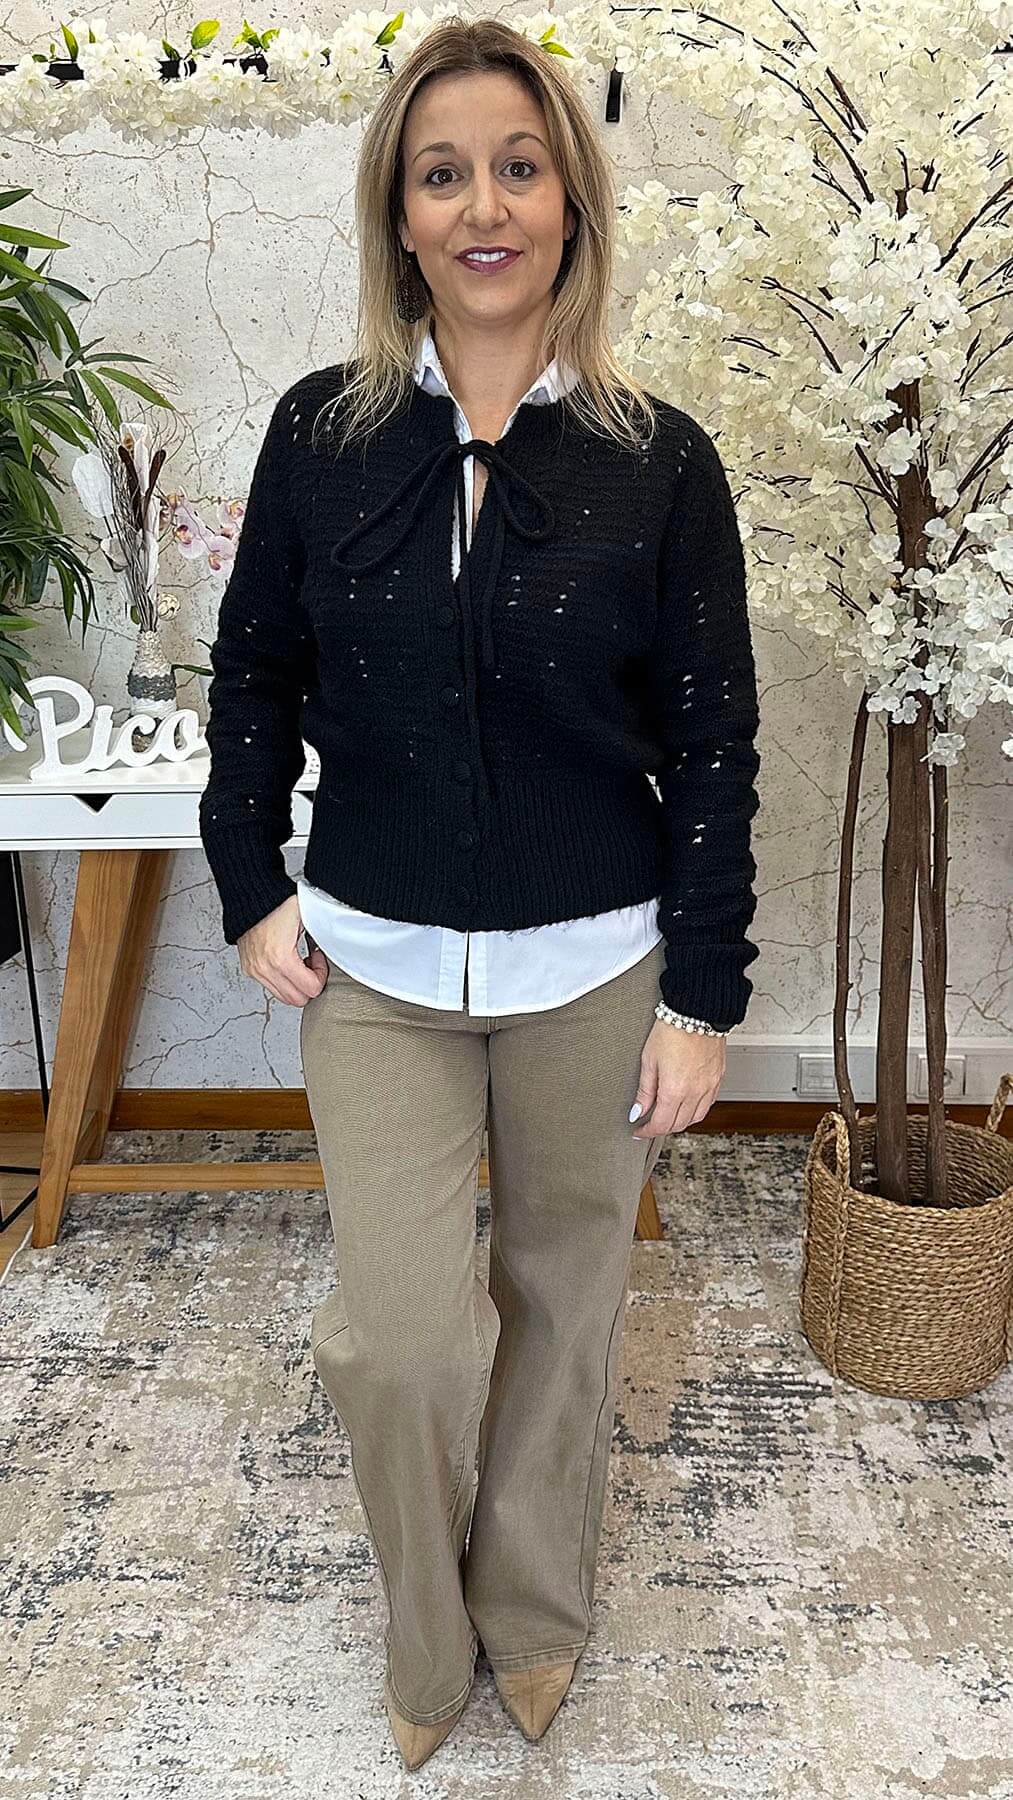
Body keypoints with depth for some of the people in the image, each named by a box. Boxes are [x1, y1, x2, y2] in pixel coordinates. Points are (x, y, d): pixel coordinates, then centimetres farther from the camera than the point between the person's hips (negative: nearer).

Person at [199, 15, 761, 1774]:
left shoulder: (658, 457, -5)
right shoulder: (322, 431, -1)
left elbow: (715, 745, -4)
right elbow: (253, 671, 9)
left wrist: (702, 997, -6)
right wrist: (252, 887, 1)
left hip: (593, 971, 0)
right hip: (376, 967, 1)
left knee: (565, 1296, 15)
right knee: (398, 1332, 0)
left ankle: (536, 1609, 42)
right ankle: (429, 1637, 32)